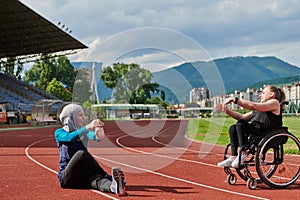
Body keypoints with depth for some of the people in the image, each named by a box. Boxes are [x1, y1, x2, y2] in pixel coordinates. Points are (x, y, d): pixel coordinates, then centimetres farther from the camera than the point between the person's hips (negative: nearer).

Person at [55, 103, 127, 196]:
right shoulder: (59, 133, 2)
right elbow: (70, 138, -23)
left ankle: (114, 187, -64)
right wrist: (88, 127, -36)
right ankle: (108, 177, -30)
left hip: (84, 176, 3)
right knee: (82, 153, -31)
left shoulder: (84, 132, 13)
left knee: (97, 179, -33)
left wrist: (99, 134, -37)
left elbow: (95, 137, -12)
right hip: (66, 177, -3)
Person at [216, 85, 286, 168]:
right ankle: (233, 157, -7)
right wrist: (226, 110, 15)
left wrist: (234, 100, -15)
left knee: (241, 123, -22)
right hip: (255, 134, 9)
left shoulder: (274, 102, 1)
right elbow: (243, 117, 25)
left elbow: (253, 106, -15)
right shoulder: (260, 107, 29)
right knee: (233, 128, 2)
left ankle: (243, 154, -22)